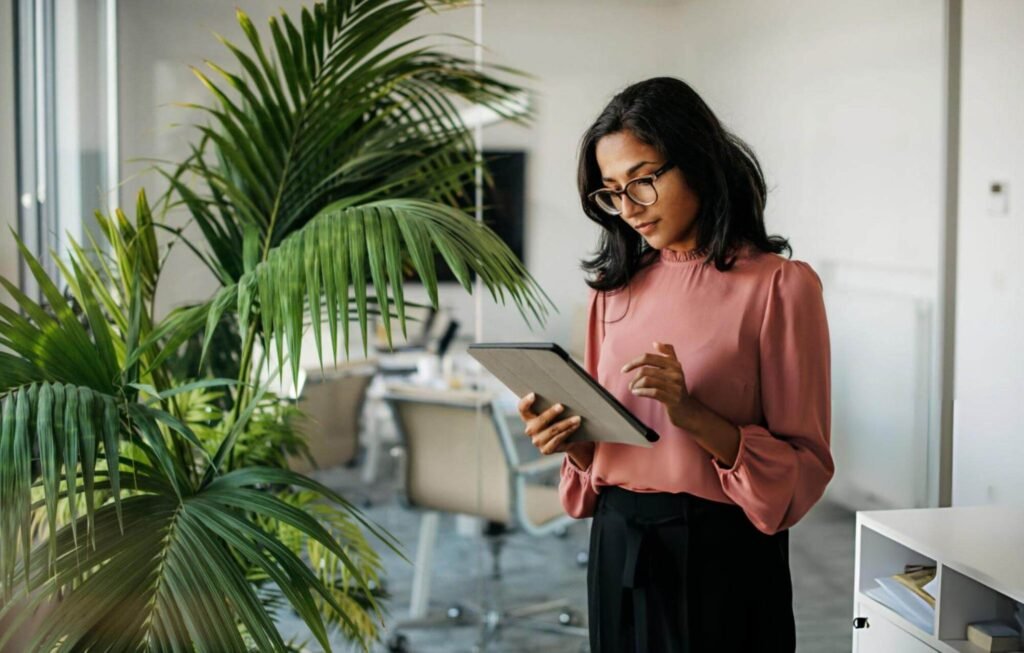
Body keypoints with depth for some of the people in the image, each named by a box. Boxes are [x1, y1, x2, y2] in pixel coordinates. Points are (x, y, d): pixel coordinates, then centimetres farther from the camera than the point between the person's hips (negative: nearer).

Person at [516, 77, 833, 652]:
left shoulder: (780, 286, -9)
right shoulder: (617, 289, 7)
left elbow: (804, 470, -11)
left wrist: (692, 413, -23)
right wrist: (571, 441, -8)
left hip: (722, 558, -5)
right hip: (617, 550, 5)